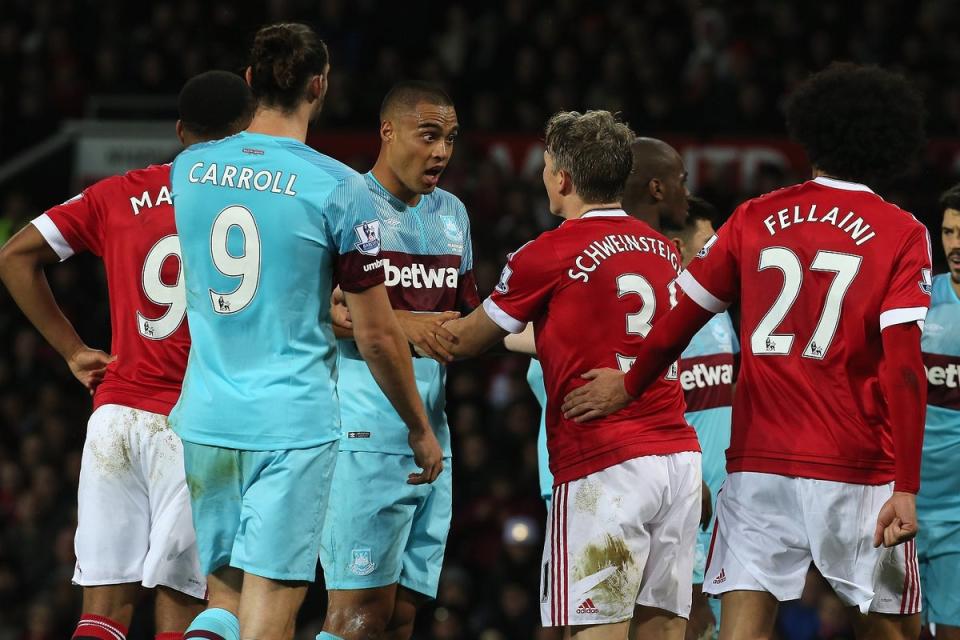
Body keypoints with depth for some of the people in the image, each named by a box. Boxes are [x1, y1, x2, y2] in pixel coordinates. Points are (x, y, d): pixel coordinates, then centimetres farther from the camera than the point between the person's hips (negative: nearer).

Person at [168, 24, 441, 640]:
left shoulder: (189, 169, 4)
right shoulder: (339, 188, -10)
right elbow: (377, 335, -5)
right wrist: (420, 428, 9)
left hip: (206, 420, 4)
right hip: (293, 424, -4)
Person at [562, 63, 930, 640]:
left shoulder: (755, 218, 8)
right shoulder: (901, 234, -2)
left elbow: (682, 320, 16)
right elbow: (903, 370, -11)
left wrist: (629, 386, 34)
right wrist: (906, 490, -11)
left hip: (757, 463, 3)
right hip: (856, 472, -3)